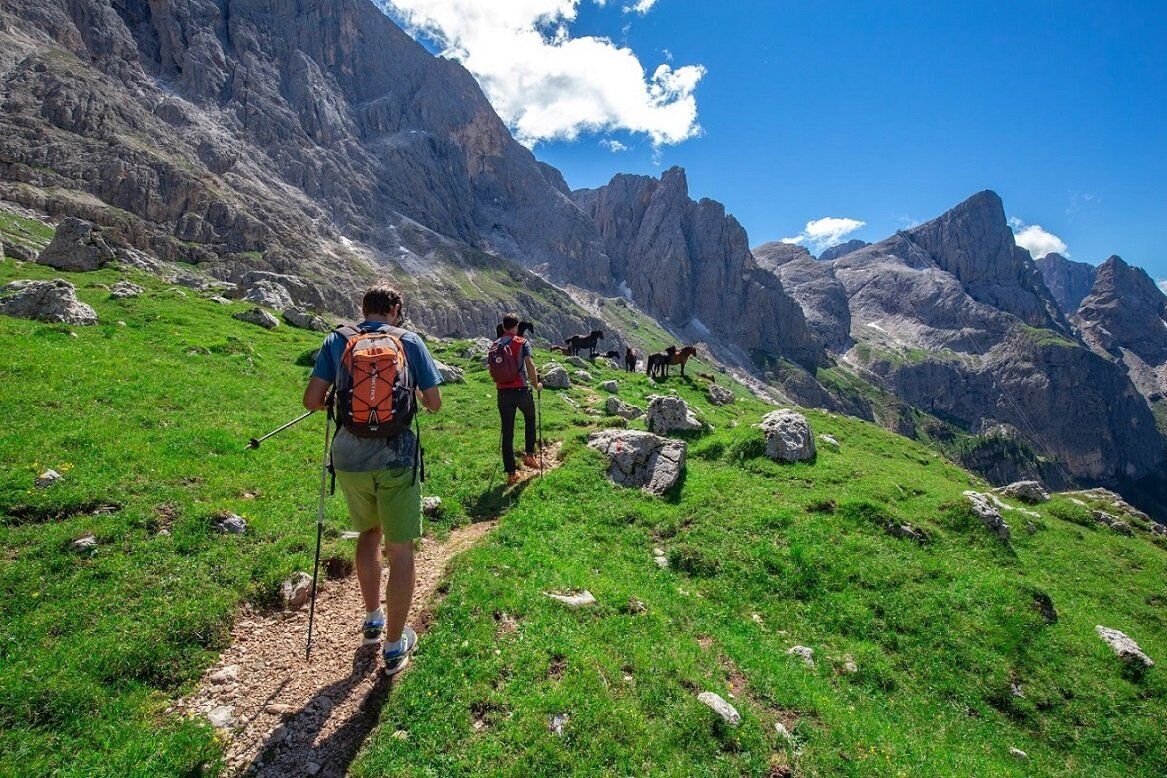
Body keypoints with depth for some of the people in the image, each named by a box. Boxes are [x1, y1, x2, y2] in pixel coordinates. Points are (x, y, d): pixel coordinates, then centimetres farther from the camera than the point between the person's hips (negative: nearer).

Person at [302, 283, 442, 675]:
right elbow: (434, 404, 0)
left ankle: (372, 620, 39)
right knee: (400, 551, 9)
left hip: (349, 459, 3)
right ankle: (395, 645, 19)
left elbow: (312, 400, -2)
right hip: (396, 459, -3)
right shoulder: (409, 340, 0)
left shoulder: (337, 339, 4)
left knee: (369, 532, 26)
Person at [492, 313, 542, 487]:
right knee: (530, 420, 26)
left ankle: (511, 473, 10)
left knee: (507, 433, 6)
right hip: (522, 390, -3)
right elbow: (529, 365, -16)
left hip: (503, 393, 3)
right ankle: (529, 455, 24)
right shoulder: (522, 343, -5)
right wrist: (536, 384, -3)